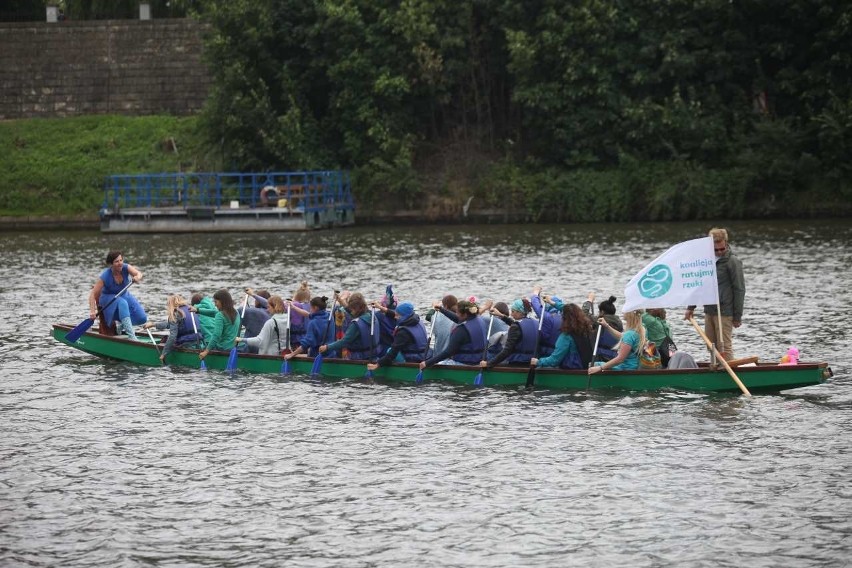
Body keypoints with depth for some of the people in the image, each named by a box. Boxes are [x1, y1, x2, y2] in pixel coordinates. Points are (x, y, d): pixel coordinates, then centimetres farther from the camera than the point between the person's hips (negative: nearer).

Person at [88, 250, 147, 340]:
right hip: (108, 298, -5)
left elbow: (138, 274, -33)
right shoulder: (105, 276, -26)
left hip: (124, 295, 5)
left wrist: (137, 277, -57)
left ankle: (122, 325, 17)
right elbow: (93, 294, -26)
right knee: (122, 303, -40)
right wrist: (93, 311, -37)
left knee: (142, 318, -12)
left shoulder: (125, 268, -17)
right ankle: (131, 336, -43)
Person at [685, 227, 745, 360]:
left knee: (724, 347, -6)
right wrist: (691, 307, 17)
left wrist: (737, 316, -10)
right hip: (709, 311, 7)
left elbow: (739, 289, -9)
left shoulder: (733, 262, -8)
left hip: (724, 313, -7)